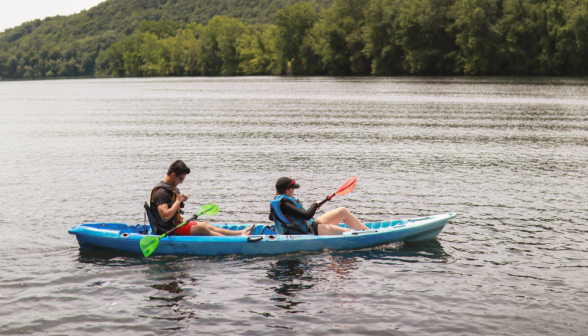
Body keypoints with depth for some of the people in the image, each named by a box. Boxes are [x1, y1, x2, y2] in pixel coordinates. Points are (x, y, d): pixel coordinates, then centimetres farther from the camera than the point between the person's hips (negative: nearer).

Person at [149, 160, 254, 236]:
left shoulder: (171, 187, 13)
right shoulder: (161, 192, -21)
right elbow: (165, 216, -31)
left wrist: (182, 199, 9)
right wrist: (178, 201, -20)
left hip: (176, 224, 11)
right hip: (168, 230, -11)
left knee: (206, 225, 7)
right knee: (201, 229, -18)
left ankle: (240, 232, 6)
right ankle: (238, 238, -21)